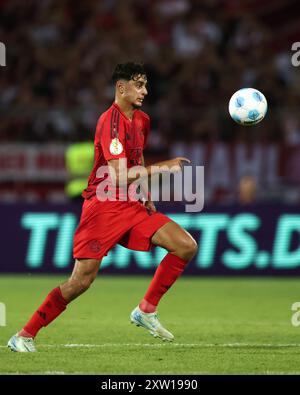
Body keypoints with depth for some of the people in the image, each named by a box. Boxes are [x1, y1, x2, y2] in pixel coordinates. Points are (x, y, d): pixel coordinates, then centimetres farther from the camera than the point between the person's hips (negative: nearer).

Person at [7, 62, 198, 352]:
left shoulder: (142, 120, 11)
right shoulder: (110, 121, -17)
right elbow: (122, 175, -24)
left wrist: (146, 197, 18)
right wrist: (162, 167, -21)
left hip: (131, 205, 8)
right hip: (103, 205, -8)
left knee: (187, 246, -5)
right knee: (82, 279, -13)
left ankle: (146, 311, 5)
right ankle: (25, 335, -1)